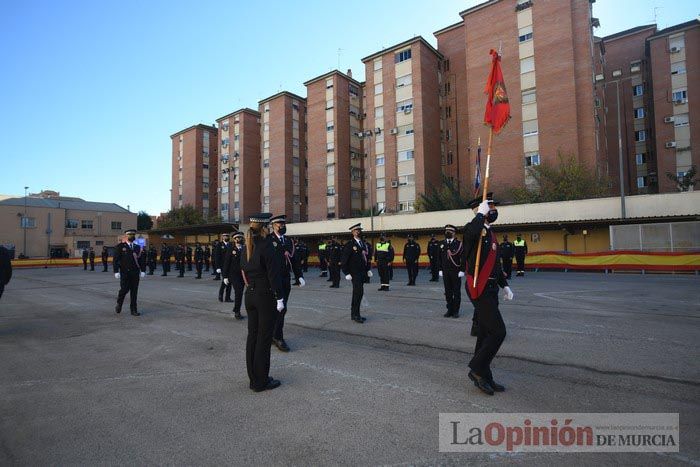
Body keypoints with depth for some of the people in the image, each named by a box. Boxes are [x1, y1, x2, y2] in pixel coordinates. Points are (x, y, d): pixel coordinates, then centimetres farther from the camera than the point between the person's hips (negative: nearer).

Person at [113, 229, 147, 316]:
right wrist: (116, 271, -9)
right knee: (124, 289, -5)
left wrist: (143, 271, 2)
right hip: (125, 273, -3)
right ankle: (119, 304, 24)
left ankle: (133, 309, 11)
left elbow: (142, 260, 11)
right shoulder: (120, 247, 1)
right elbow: (115, 259, -2)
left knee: (134, 291, 3)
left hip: (135, 273, 3)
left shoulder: (138, 247, 12)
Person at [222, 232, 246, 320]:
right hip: (234, 275, -4)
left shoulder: (245, 250, 8)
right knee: (238, 292, -14)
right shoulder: (231, 250, -2)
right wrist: (225, 276, -5)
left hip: (243, 275, 4)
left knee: (239, 293, 8)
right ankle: (237, 312, -2)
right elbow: (226, 263, -2)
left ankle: (237, 311, 22)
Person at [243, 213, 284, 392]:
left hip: (250, 294, 8)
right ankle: (261, 381, 11)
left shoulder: (248, 247, 8)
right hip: (265, 295, -8)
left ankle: (253, 378, 25)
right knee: (264, 337, 1)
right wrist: (280, 298, -13)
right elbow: (274, 274, -17)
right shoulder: (267, 247, -16)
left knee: (252, 335, 13)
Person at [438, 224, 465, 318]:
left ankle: (456, 311, 12)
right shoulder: (442, 244, 8)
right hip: (445, 272, 4)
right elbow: (439, 258, 10)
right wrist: (440, 270, 5)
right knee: (448, 292, 8)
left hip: (456, 272, -3)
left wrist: (462, 270, -12)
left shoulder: (459, 244, -4)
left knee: (456, 292, 4)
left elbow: (463, 258, -7)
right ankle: (450, 310, 17)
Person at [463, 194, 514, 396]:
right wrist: (481, 213, -24)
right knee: (497, 331, -11)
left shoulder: (491, 234, 17)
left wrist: (504, 285, 17)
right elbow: (471, 232, -40)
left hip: (490, 289, 10)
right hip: (480, 290, -10)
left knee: (485, 334, 14)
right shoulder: (473, 230, -12)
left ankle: (484, 378, 24)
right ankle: (477, 369, 4)